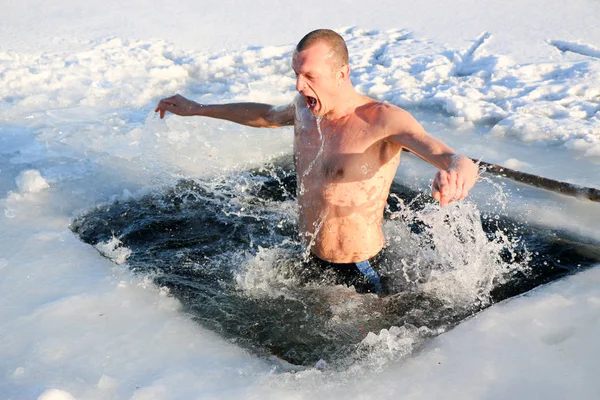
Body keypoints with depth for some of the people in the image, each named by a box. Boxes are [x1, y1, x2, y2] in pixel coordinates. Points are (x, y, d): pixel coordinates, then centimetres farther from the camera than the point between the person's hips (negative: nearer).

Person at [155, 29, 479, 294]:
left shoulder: (382, 120, -25)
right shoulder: (305, 109, -4)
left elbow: (458, 162, -39)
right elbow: (267, 115, 20)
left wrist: (457, 171, -66)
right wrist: (196, 109, 24)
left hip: (356, 272, -7)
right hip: (306, 259, 7)